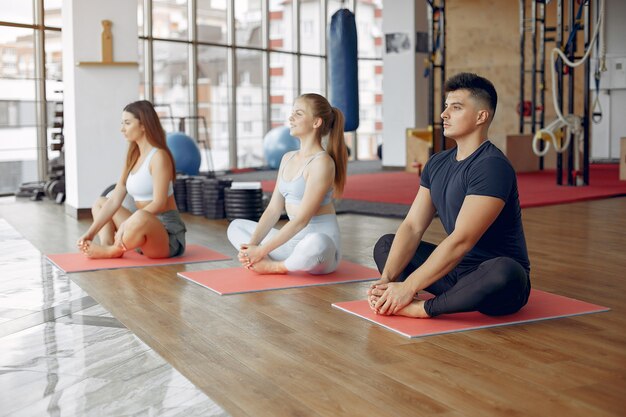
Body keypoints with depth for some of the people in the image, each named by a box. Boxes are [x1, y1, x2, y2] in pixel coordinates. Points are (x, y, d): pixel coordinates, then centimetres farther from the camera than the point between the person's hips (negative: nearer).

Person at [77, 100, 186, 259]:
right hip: (146, 231, 9)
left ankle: (113, 250, -12)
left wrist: (126, 225, -31)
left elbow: (159, 203, -22)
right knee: (100, 203, 15)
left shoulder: (159, 156, -12)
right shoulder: (133, 158, 12)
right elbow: (114, 201, 6)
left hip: (168, 234, -9)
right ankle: (107, 247, -12)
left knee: (141, 217, -40)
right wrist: (90, 233, -2)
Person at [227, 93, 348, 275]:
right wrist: (252, 245, -8)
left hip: (321, 241, -8)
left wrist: (261, 250, -21)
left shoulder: (322, 162, -15)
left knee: (316, 245, -42)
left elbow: (301, 219, -20)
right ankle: (261, 260, -17)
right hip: (293, 239, 8)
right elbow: (273, 209, 6)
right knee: (236, 226, 11)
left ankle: (273, 267, -14)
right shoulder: (287, 158, 10)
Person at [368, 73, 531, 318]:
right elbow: (412, 226, 0)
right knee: (385, 245, 10)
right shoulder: (438, 164, 6)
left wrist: (408, 288, -29)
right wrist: (386, 280, -15)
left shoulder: (492, 167, -21)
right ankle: (394, 300, -21)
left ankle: (422, 308, -26)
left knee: (504, 274, -42)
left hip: (497, 272, -8)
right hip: (457, 268, 8)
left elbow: (461, 240, -28)